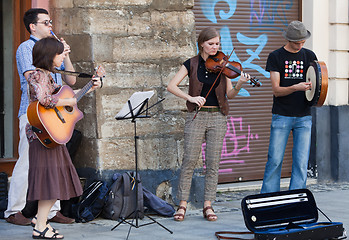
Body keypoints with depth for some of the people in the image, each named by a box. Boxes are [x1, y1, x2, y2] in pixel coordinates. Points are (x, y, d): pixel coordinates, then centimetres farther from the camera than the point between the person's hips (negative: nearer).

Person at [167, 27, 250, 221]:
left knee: (213, 163, 1)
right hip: (196, 116, -1)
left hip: (217, 117, 1)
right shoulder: (192, 64, 2)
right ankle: (182, 204, 2)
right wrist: (190, 97, -17)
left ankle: (208, 205, 7)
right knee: (190, 160, -5)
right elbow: (171, 86, -4)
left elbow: (229, 95, 3)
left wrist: (239, 85, -17)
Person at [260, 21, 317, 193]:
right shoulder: (276, 57, 2)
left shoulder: (309, 56, 11)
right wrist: (296, 87, -22)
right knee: (275, 160, -4)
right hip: (281, 116, -2)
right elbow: (276, 90, -5)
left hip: (304, 117, 2)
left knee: (301, 161, -2)